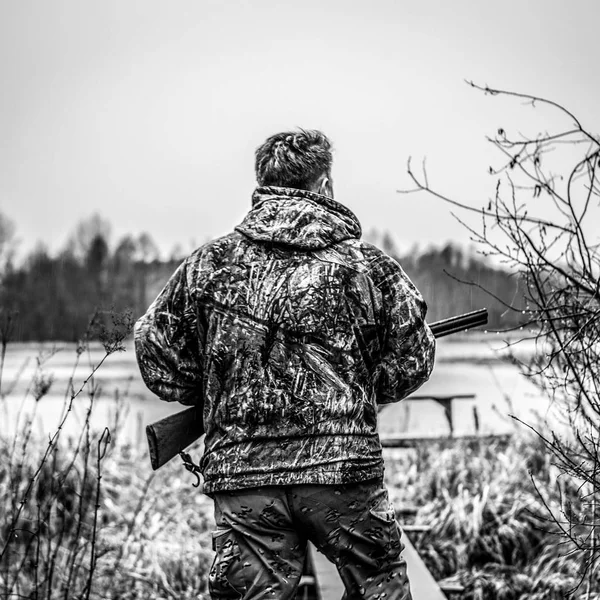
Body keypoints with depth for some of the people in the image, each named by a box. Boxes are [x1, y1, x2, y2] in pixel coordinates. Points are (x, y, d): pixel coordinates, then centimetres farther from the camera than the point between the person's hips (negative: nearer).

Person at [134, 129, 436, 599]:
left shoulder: (210, 264, 3)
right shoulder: (367, 265, 2)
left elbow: (159, 359, 8)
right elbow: (411, 362, 7)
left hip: (241, 474, 1)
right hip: (345, 467, -1)